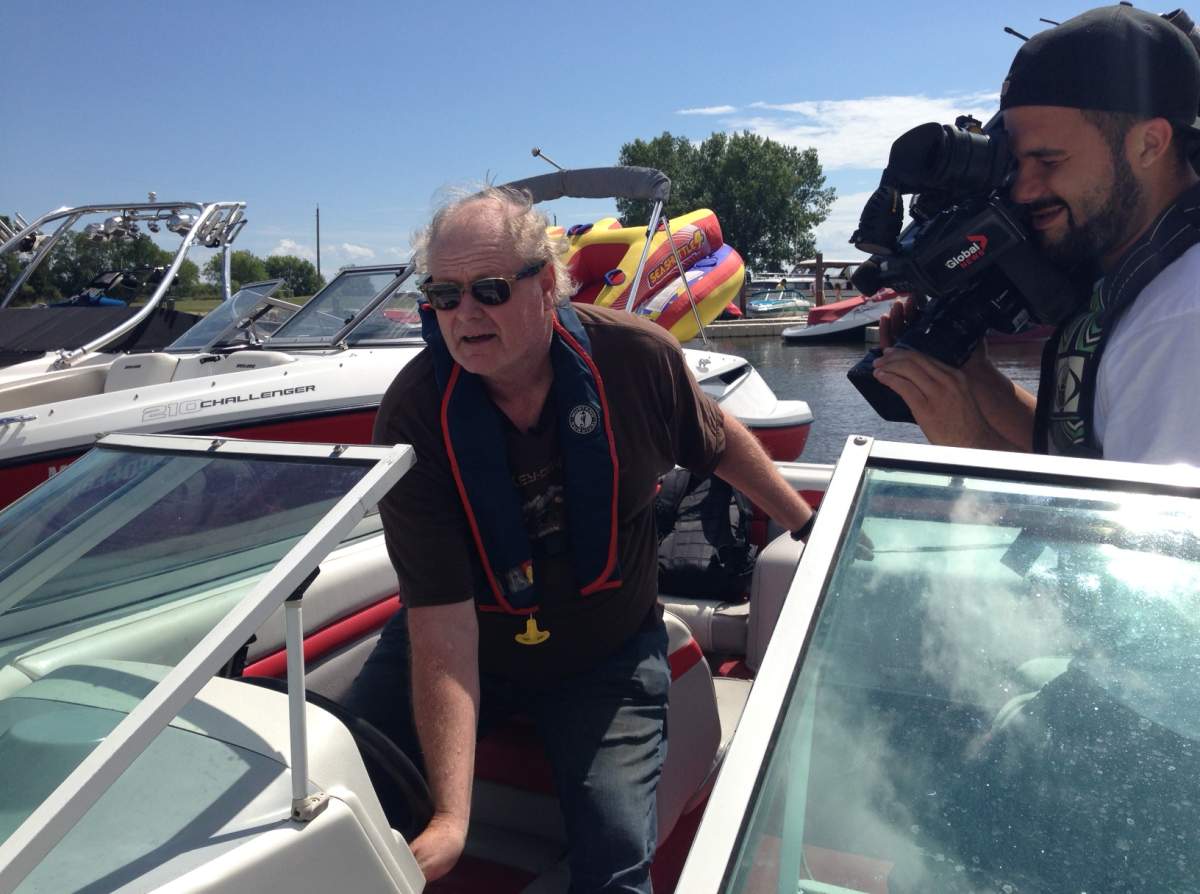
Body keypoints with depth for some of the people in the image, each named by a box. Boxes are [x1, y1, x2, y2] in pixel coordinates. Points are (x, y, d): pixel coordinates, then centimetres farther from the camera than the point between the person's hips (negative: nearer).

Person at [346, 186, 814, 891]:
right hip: (465, 645, 0)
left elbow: (719, 442, 6)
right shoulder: (413, 416, -23)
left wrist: (811, 525, 16)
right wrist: (451, 819, -35)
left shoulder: (638, 357, -17)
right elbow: (441, 623, -28)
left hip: (608, 651, 1)